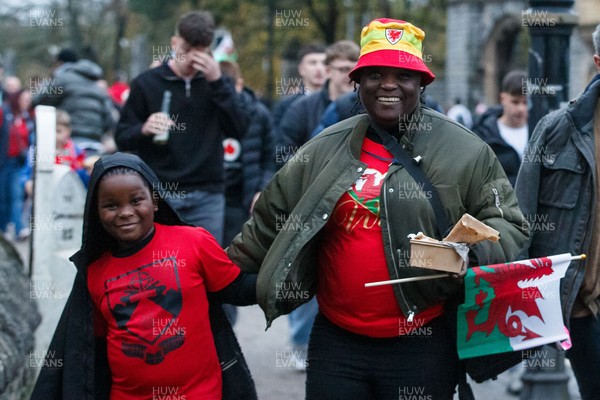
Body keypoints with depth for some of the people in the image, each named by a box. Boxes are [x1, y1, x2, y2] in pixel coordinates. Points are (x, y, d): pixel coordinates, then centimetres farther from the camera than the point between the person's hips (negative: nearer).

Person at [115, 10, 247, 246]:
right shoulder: (147, 83, 4)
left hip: (207, 197, 2)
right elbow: (122, 138, 4)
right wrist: (144, 129, -19)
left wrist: (217, 82, -12)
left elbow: (237, 130, -3)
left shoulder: (217, 84, 10)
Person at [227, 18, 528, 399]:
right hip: (336, 342, 3)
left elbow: (507, 226, -1)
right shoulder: (325, 150, 6)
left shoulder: (466, 152, -3)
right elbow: (270, 221, 14)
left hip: (421, 345, -3)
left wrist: (470, 251, -21)